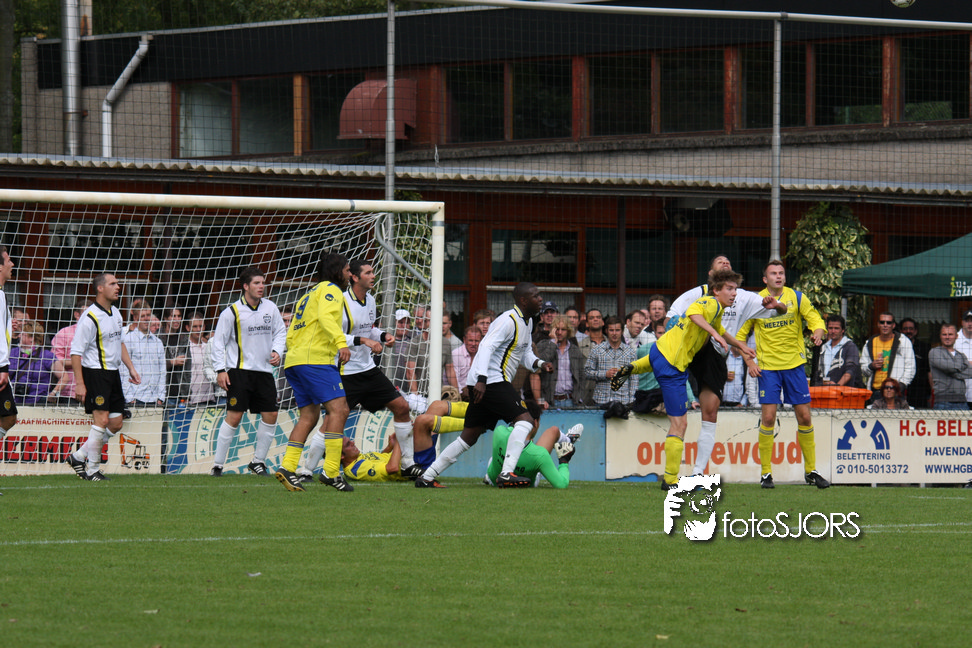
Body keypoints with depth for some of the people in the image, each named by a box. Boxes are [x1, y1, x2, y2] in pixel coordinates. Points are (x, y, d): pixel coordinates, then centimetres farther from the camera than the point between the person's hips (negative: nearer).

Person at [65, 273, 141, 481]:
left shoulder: (115, 313, 11)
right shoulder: (90, 318, -15)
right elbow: (76, 352, -15)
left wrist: (131, 368, 20)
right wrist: (79, 384, -18)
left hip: (113, 373, 9)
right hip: (95, 372, -9)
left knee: (116, 423, 7)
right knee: (101, 419, -13)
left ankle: (79, 456, 19)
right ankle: (92, 470, -3)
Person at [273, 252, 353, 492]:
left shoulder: (309, 295, 29)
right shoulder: (330, 290, 1)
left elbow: (291, 335, 27)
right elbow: (326, 317, -19)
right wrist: (341, 342, -31)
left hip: (295, 358, 10)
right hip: (317, 359, -10)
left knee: (309, 416, 9)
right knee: (338, 409, -14)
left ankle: (287, 467, -3)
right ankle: (331, 471, -22)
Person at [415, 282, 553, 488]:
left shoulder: (527, 322, 17)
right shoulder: (508, 321, -14)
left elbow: (525, 354, 24)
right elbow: (487, 347, -23)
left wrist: (539, 364, 3)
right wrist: (481, 380, -33)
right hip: (489, 382, -10)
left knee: (469, 436, 11)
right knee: (525, 419, -18)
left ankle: (427, 477, 13)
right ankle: (506, 474, -25)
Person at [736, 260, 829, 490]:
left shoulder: (797, 298, 1)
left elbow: (815, 320, 0)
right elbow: (740, 334, 6)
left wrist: (818, 333, -24)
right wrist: (749, 362, -4)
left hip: (794, 365, 2)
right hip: (768, 367, -2)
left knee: (804, 416, 2)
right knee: (768, 417, -9)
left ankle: (810, 470, 13)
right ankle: (766, 473, -1)